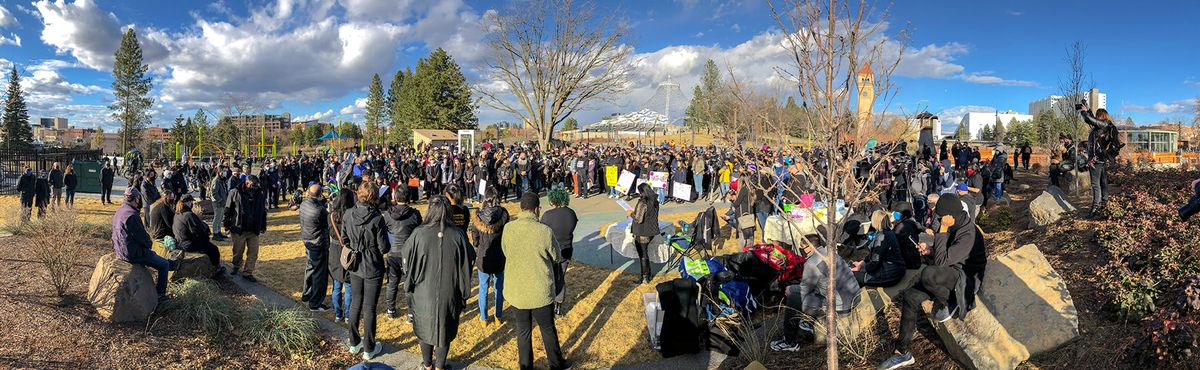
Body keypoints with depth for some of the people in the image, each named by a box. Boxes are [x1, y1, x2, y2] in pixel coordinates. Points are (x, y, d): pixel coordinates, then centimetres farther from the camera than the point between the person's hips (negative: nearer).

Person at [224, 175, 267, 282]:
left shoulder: (259, 194, 2)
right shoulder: (235, 193, -9)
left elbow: (263, 212, 11)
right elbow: (228, 210, -4)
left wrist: (263, 226, 12)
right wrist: (227, 224, -6)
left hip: (254, 230, 3)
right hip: (238, 229, -3)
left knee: (253, 253, 3)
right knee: (238, 251, 13)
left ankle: (247, 273, 14)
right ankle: (236, 266, 40)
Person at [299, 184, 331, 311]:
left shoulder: (304, 204, -4)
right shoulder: (319, 210, -28)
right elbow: (330, 223, -17)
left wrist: (323, 201, -7)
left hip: (307, 241, 9)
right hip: (318, 244, -9)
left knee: (310, 268, 26)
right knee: (319, 273, 3)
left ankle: (306, 295, 42)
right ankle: (315, 304, 11)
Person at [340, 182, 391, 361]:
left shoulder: (347, 215, -8)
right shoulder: (377, 218, -22)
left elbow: (344, 240, 3)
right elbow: (384, 248, -17)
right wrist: (387, 245, 5)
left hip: (355, 267, 5)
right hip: (373, 268, -4)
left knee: (355, 304, 20)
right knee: (369, 308, 7)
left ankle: (354, 343, 34)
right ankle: (369, 349, 20)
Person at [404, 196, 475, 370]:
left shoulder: (419, 233, -17)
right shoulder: (458, 235, -14)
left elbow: (407, 260, -4)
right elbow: (468, 263, -6)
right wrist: (463, 293, 5)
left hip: (424, 292, 0)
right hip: (449, 291, 0)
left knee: (425, 327, 21)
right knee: (445, 328, 19)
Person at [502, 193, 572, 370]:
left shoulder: (508, 229, -12)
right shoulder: (545, 231, -20)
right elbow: (557, 258, -5)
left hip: (517, 292, 2)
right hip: (541, 292, -2)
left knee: (523, 331, 17)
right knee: (548, 329, 17)